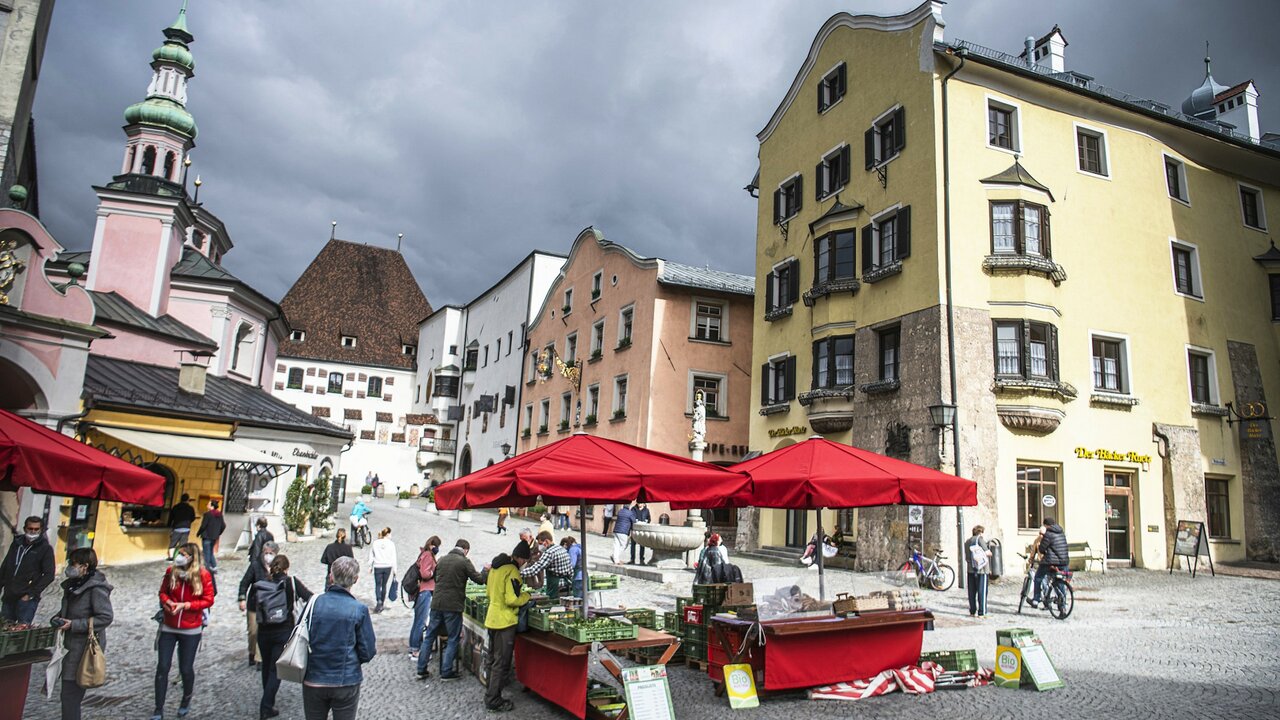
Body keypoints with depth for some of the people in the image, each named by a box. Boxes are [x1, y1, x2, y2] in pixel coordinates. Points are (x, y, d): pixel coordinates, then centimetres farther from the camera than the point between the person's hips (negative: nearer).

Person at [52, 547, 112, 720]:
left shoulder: (96, 588, -18)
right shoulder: (72, 584, 9)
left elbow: (106, 617, -21)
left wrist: (73, 625, -21)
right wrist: (58, 618, 3)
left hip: (86, 647, -9)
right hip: (72, 646, 9)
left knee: (70, 695, -5)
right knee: (69, 694, 18)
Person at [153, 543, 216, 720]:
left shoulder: (203, 575, -14)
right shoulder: (171, 571, -6)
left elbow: (208, 600, -9)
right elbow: (163, 592, 7)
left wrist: (185, 605, -19)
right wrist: (168, 602, -14)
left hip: (190, 629, -2)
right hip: (168, 627, 2)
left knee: (186, 669, 9)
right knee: (162, 667, 2)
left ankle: (186, 702, 36)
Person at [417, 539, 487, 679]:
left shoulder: (441, 560, 8)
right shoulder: (464, 562, -9)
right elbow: (479, 579, -6)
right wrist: (486, 570, 12)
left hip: (436, 604, 5)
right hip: (453, 606, -5)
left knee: (429, 637, 14)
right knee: (453, 640, 6)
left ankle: (421, 669, 17)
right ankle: (446, 672, 7)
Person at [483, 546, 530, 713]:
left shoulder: (496, 567, 9)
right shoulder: (512, 571, -19)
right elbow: (512, 600, -22)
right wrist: (526, 595, -6)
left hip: (491, 619, 9)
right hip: (505, 622, -9)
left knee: (494, 660, 20)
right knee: (502, 663, 1)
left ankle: (491, 695, 30)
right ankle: (494, 702, 7)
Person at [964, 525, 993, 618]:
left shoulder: (967, 541, 12)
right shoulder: (980, 539, -8)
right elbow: (987, 553, -11)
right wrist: (989, 552, 8)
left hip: (970, 569, 6)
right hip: (982, 569, -6)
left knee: (972, 592, 10)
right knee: (982, 591, -1)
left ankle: (972, 612, 14)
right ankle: (981, 613, -1)